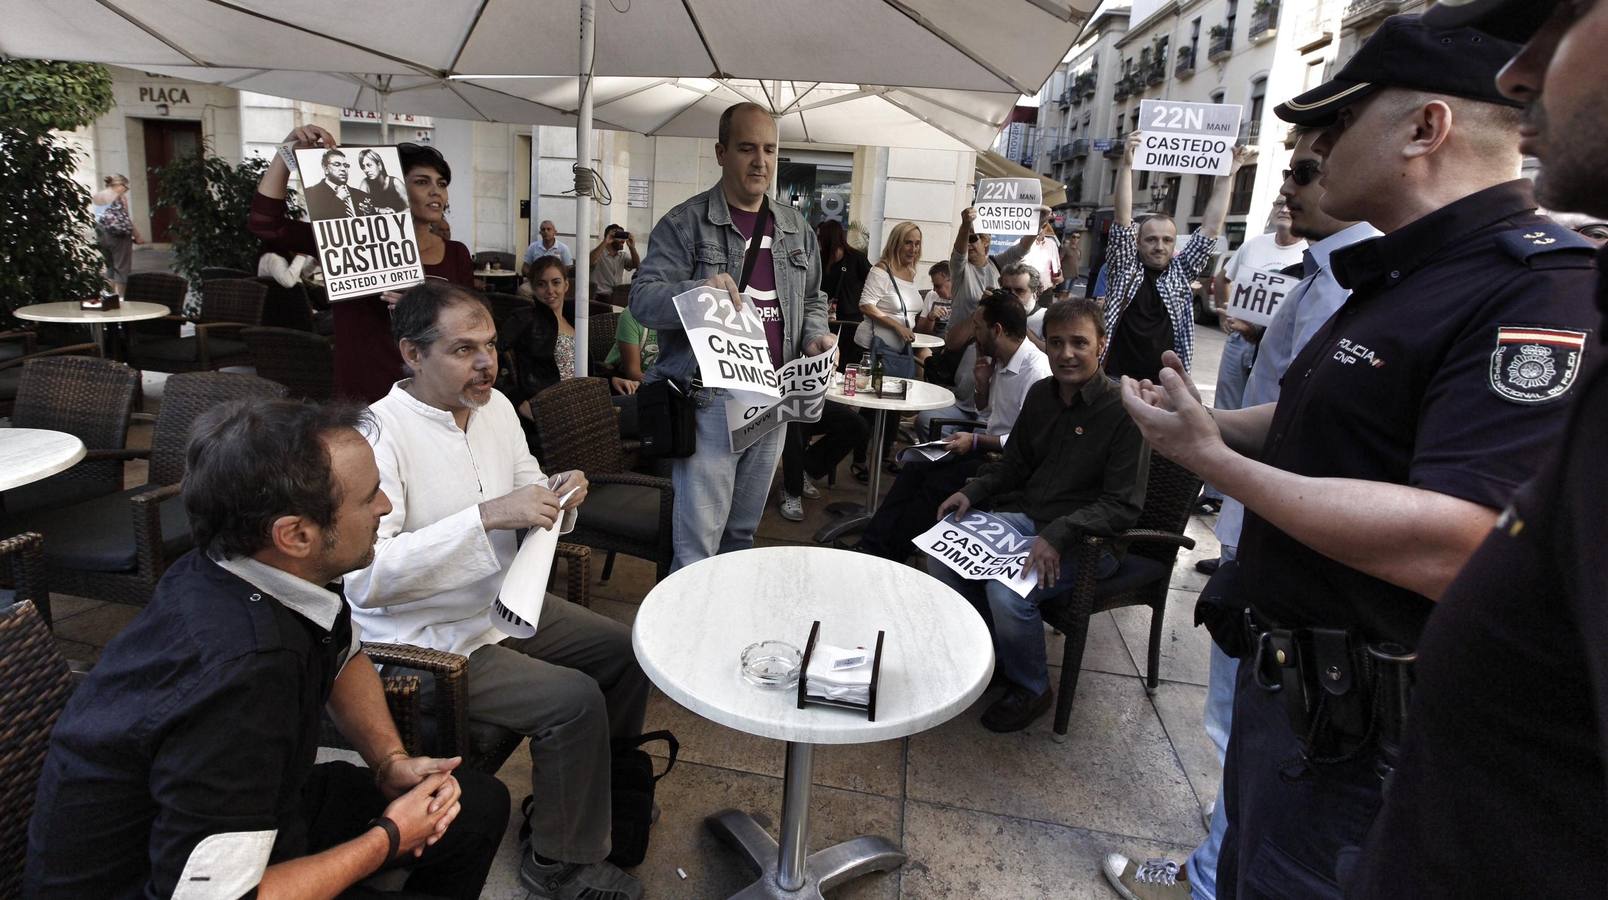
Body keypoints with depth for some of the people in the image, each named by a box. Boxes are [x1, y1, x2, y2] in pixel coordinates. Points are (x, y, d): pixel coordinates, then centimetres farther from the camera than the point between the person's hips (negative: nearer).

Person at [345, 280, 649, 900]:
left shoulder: (495, 406, 1)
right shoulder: (378, 434, -22)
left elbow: (530, 512, 12)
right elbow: (364, 578, -33)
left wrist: (559, 500, -12)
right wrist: (486, 515, -37)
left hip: (505, 603, 8)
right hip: (427, 641, -8)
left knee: (627, 652, 7)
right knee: (575, 701, -19)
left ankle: (606, 797, 30)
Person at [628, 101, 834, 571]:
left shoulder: (796, 229, 13)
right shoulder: (685, 223, -4)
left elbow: (813, 299, 24)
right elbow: (642, 299, -10)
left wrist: (815, 335, 2)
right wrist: (697, 292, -30)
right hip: (710, 402, -5)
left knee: (742, 534, 18)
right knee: (697, 544, -6)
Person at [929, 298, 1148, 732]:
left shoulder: (1123, 410, -15)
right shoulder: (1041, 394, 5)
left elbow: (1123, 506, -18)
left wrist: (1058, 535, -30)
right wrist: (972, 492, -1)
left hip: (1084, 540, -7)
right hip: (1024, 518, 7)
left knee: (1007, 591, -30)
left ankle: (1031, 689, 0)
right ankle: (987, 653, 11)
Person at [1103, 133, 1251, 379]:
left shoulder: (1180, 272, 9)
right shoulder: (1124, 268, 3)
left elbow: (1211, 229, 5)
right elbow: (1122, 219, -7)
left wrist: (1226, 176, 0)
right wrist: (1126, 165, -16)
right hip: (1116, 380, -3)